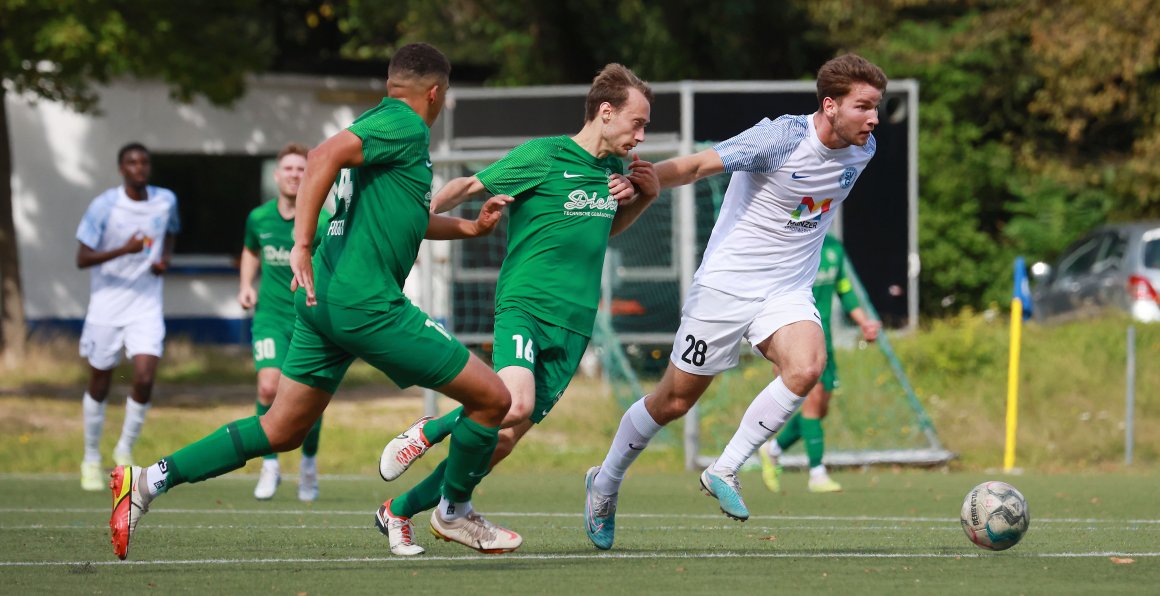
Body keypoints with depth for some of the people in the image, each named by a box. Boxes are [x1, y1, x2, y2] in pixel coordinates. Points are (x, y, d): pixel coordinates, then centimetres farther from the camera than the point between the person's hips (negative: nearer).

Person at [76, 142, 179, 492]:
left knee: (145, 378, -14)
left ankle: (125, 451, 9)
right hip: (106, 307, -2)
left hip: (146, 306, 2)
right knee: (100, 383, 7)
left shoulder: (166, 201, 0)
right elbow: (82, 259, -12)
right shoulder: (104, 207, -11)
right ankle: (91, 460, 25)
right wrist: (123, 250, -26)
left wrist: (165, 259, 0)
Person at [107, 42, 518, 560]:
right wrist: (302, 246, -29)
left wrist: (469, 227, 33)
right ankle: (454, 512, 18)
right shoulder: (406, 126, -8)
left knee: (281, 430, 13)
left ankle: (150, 480, 6)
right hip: (366, 303, -10)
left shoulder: (380, 122, 22)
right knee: (492, 398, -1)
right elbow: (325, 155, -25)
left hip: (323, 300, 10)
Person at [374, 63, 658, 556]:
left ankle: (398, 510, 12)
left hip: (573, 325, 6)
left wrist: (644, 198, 14)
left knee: (503, 438, -2)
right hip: (523, 305, -6)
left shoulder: (617, 168, 14)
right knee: (515, 404, -32)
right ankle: (429, 431, -1)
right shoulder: (540, 156, -7)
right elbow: (468, 186, 3)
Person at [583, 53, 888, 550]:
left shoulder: (862, 150, 1)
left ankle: (724, 471, -11)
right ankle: (605, 483, 30)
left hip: (788, 290, 5)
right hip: (727, 282, -5)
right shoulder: (780, 138, -20)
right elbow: (698, 166, -25)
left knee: (805, 369, -26)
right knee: (675, 399, 5)